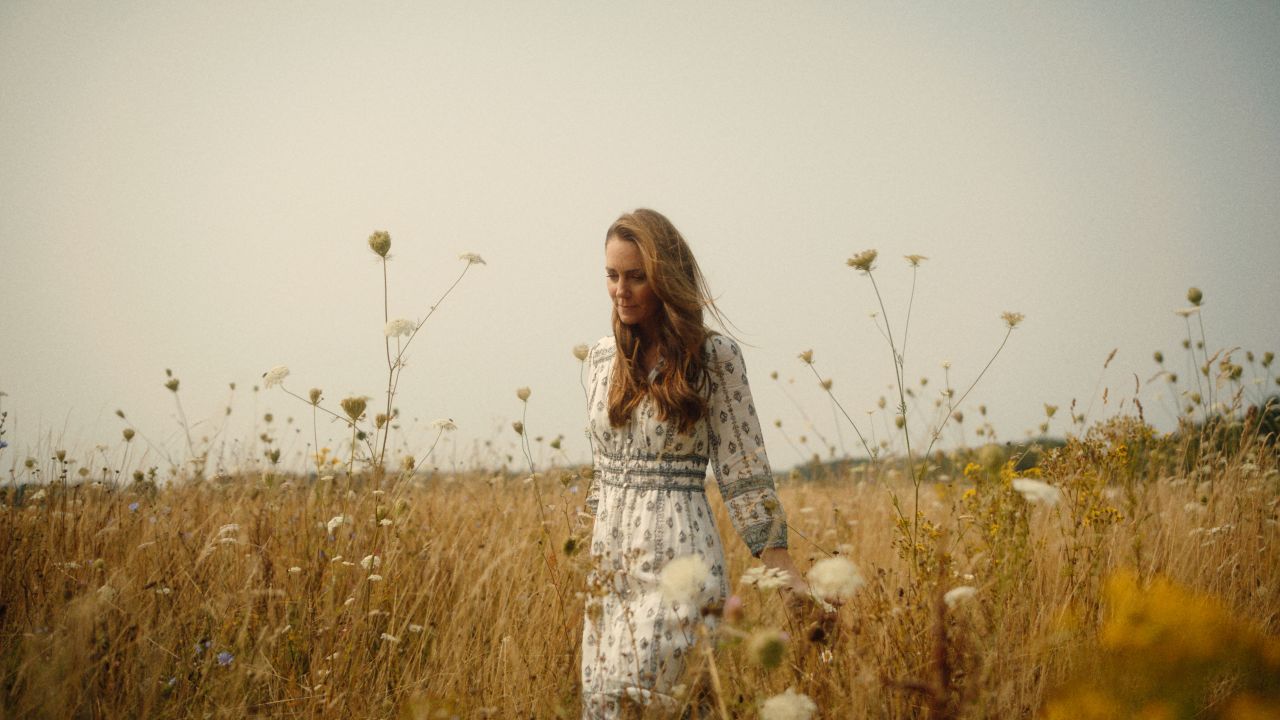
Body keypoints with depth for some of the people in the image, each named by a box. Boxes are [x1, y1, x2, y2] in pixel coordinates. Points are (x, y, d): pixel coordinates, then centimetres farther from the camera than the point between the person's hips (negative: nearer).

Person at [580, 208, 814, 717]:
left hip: (678, 554, -5)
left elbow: (743, 469, -5)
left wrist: (782, 569, -10)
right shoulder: (603, 357, 9)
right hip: (610, 558, 6)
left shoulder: (713, 357, -6)